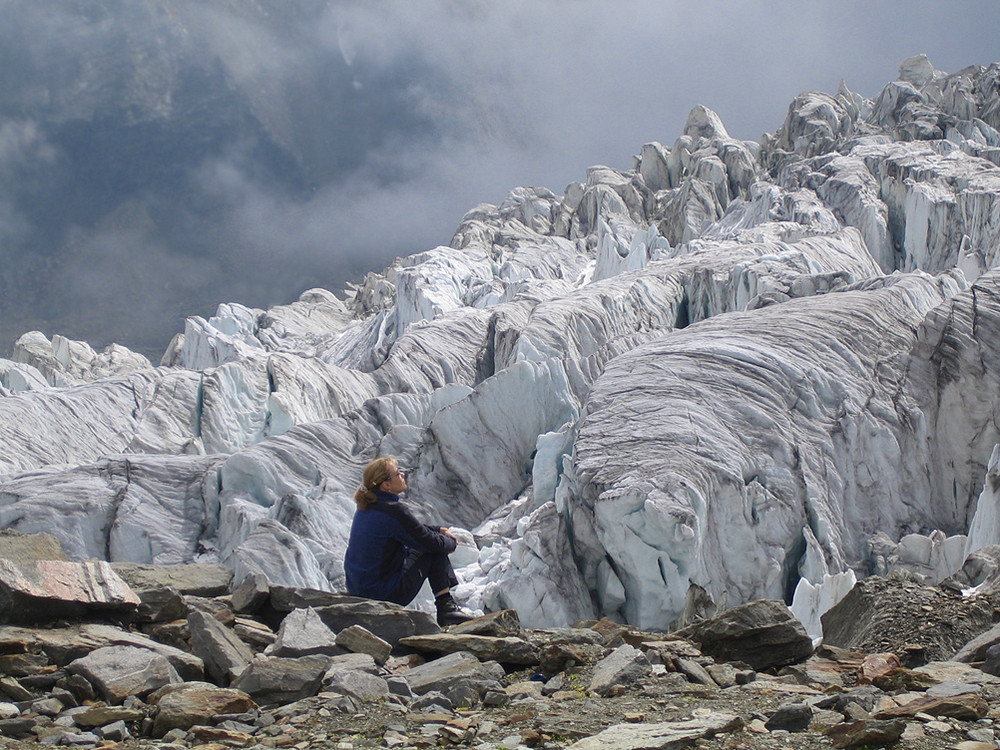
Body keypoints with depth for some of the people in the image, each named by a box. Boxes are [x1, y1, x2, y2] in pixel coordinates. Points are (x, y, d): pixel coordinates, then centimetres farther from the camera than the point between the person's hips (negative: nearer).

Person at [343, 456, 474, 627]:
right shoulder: (394, 511, -21)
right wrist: (451, 542, 8)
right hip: (386, 595, -9)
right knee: (435, 553, 3)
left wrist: (438, 531, 16)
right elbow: (433, 544, -12)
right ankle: (446, 608, 4)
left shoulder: (365, 508, 7)